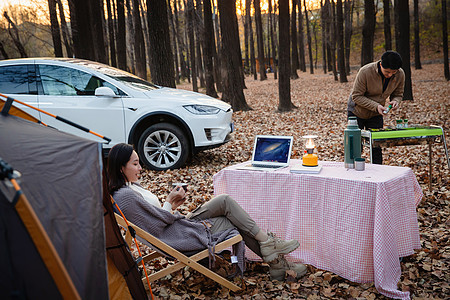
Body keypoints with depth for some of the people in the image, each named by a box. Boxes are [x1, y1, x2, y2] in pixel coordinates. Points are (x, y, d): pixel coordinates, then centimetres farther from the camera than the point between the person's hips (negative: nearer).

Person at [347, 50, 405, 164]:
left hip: (376, 115, 3)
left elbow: (398, 94, 2)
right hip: (356, 112, -3)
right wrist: (376, 106, -33)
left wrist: (395, 101, -23)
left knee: (376, 148, 1)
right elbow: (356, 96, -22)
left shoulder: (400, 75, -14)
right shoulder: (365, 72, -28)